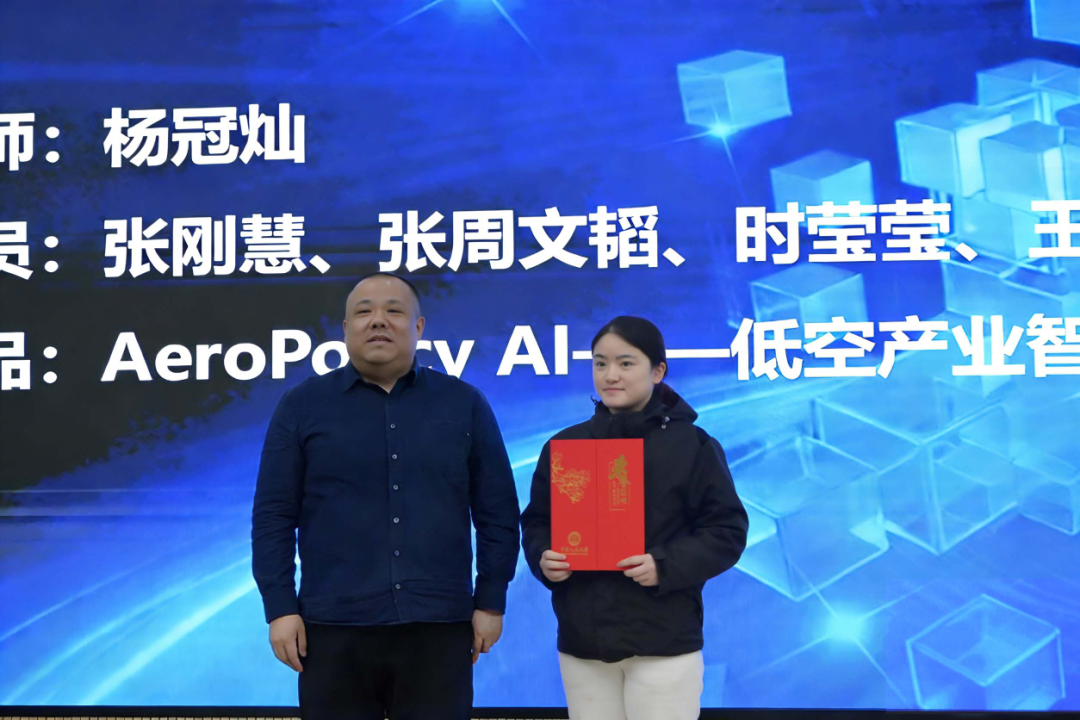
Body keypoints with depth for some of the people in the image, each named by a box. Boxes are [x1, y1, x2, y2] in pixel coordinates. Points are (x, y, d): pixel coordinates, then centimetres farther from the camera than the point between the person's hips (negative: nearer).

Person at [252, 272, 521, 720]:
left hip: (440, 627, 1)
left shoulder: (465, 404, 7)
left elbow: (497, 513, 8)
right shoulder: (302, 406, 5)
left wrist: (491, 601, 3)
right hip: (334, 629, 0)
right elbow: (274, 515, 3)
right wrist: (279, 607, -3)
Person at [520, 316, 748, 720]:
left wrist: (666, 565, -19)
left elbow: (726, 531, -4)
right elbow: (536, 522, 14)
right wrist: (544, 558, -8)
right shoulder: (564, 445, 7)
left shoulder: (692, 445, -3)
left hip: (663, 642, -3)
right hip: (581, 641, 4)